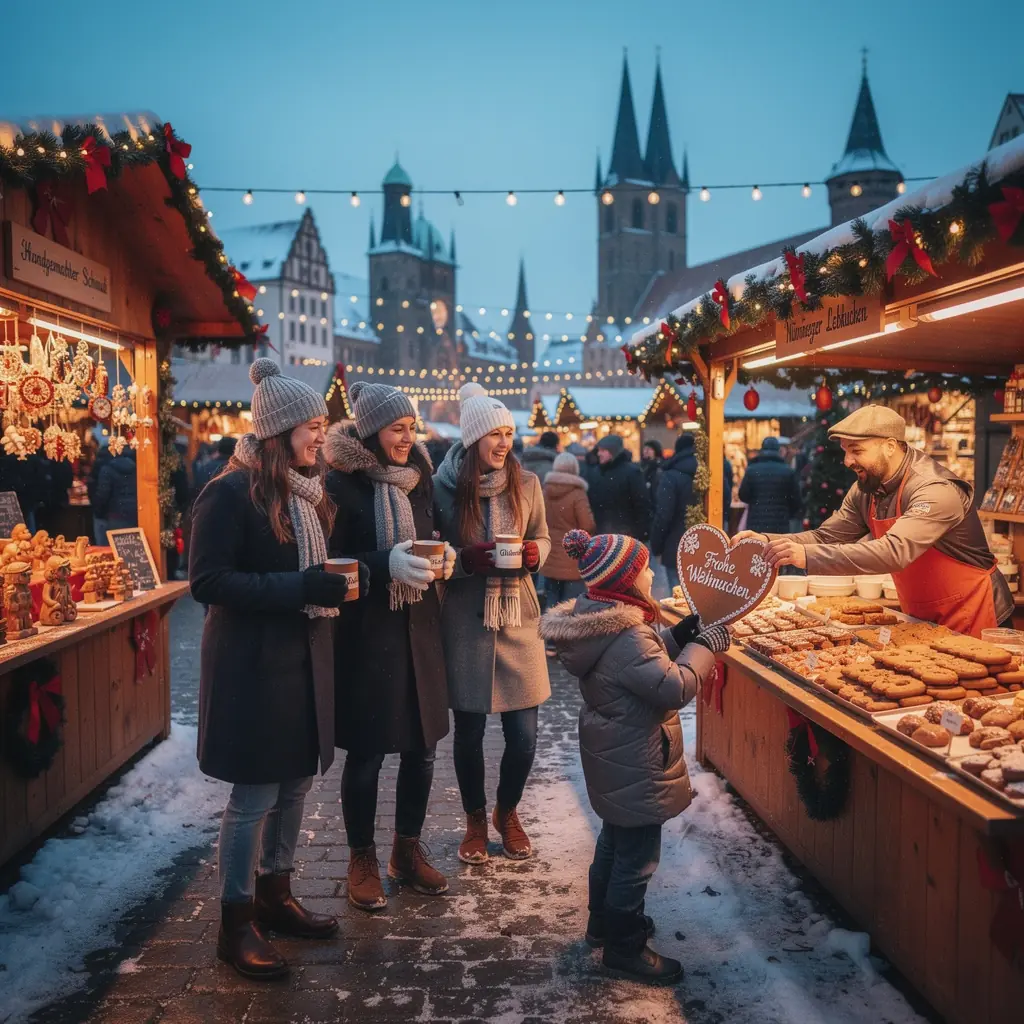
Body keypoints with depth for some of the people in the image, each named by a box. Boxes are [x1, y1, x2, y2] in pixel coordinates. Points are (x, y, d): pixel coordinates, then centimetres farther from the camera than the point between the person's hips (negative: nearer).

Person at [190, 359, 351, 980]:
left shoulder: (310, 488, 10)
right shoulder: (232, 492, -15)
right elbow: (208, 581, -19)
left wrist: (335, 581, 0)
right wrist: (299, 588, -25)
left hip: (306, 657, 8)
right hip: (253, 663, -8)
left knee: (297, 782, 15)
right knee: (255, 794, 1)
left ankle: (275, 895, 32)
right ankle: (237, 924, 16)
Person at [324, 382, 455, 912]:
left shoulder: (418, 477, 8)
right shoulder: (342, 483, -10)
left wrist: (442, 556, -5)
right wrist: (386, 563, -25)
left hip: (417, 627, 5)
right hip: (365, 630, -5)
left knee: (421, 745, 10)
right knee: (366, 750, 4)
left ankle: (408, 849, 30)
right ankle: (362, 859, 23)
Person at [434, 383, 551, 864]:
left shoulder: (526, 484, 0)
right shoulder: (443, 486, -6)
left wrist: (535, 553, -9)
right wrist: (468, 559, -19)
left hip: (518, 618, 2)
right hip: (465, 622, -2)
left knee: (524, 735, 3)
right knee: (469, 732, 9)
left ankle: (507, 811, 32)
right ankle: (475, 819, 33)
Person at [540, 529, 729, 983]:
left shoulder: (598, 622, 0)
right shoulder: (629, 638, -30)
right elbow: (675, 688, -28)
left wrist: (675, 636, 1)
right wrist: (704, 647, -16)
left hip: (612, 760, 10)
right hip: (635, 767, -10)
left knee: (615, 840, 26)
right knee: (637, 856, 5)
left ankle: (604, 921, 43)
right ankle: (624, 949, 19)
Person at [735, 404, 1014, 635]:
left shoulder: (936, 490, -28)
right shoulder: (865, 491, -2)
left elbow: (894, 552, -41)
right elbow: (826, 537, -1)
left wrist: (807, 556, -47)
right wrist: (767, 541, -19)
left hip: (973, 621, -7)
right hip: (922, 620, 7)